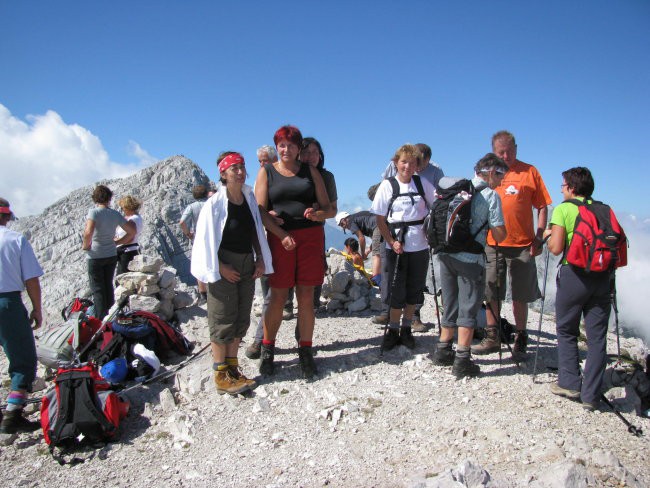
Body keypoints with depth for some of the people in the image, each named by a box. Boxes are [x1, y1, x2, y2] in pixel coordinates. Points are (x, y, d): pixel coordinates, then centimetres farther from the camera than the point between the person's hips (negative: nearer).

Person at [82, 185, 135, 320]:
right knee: (108, 286, 18)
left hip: (95, 256, -5)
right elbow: (132, 232, 4)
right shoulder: (115, 214, 0)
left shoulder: (94, 212, -15)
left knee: (97, 289, 5)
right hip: (112, 255, 5)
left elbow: (88, 232, -31)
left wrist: (85, 245, -13)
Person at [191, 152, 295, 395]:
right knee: (223, 320, -2)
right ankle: (221, 376, 8)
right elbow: (206, 238, -12)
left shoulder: (250, 198, 8)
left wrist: (260, 260, 6)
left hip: (247, 264, 7)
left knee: (241, 318, 11)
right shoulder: (215, 202, -10)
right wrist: (220, 267, -16)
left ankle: (232, 368, 23)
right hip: (224, 266, -6)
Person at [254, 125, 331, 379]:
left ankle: (306, 352, 15)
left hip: (311, 237, 1)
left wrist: (318, 214, -13)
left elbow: (327, 207, 9)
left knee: (306, 297, 4)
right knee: (278, 297, 2)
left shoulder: (310, 171, 12)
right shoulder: (266, 171, 8)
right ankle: (267, 349, 19)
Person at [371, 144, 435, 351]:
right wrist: (392, 242, -11)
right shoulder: (387, 185, -4)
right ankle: (393, 330, 17)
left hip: (420, 246, 2)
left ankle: (406, 329, 26)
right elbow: (380, 219, -3)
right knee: (396, 291, 2)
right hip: (396, 247, -2)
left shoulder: (423, 184, 2)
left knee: (414, 290, 10)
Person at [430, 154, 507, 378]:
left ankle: (442, 351, 29)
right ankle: (462, 362, 5)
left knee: (450, 305, 18)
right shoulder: (491, 196, -7)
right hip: (471, 259, -6)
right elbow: (499, 235, -8)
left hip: (446, 255, 6)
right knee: (468, 309, 3)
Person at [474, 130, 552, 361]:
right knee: (491, 294, 8)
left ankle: (520, 341, 18)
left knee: (520, 296, 5)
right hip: (491, 244, 2)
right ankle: (492, 337, 21)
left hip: (522, 245, -2)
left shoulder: (529, 172, 3)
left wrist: (539, 237, -5)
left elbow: (542, 206, 4)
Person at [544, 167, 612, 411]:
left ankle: (570, 383, 13)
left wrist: (548, 235, 9)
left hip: (574, 274, -4)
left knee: (567, 331, 13)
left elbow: (556, 248, -10)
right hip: (602, 277, 4)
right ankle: (591, 395, 10)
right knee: (597, 337, 7)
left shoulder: (563, 209, -3)